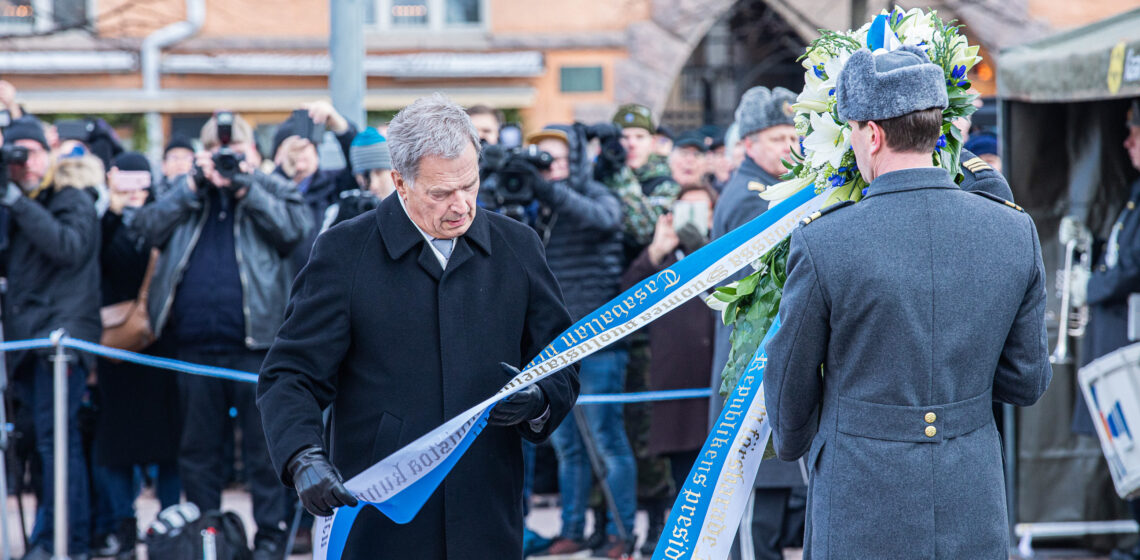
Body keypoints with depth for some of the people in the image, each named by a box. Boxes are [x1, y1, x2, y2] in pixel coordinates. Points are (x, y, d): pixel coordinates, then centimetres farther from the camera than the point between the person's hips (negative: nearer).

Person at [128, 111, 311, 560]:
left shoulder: (272, 190, 10)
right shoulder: (184, 191, 16)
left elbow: (294, 230, -9)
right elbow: (149, 228, 1)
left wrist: (245, 187, -10)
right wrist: (194, 186, -5)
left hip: (255, 341, -3)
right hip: (195, 345, 3)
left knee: (263, 446, 1)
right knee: (198, 447, 11)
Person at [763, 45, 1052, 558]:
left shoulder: (822, 243, -14)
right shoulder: (1015, 231, -4)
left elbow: (790, 383, 0)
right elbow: (1027, 383, 5)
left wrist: (792, 444, 20)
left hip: (863, 515, -3)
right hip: (975, 518, 3)